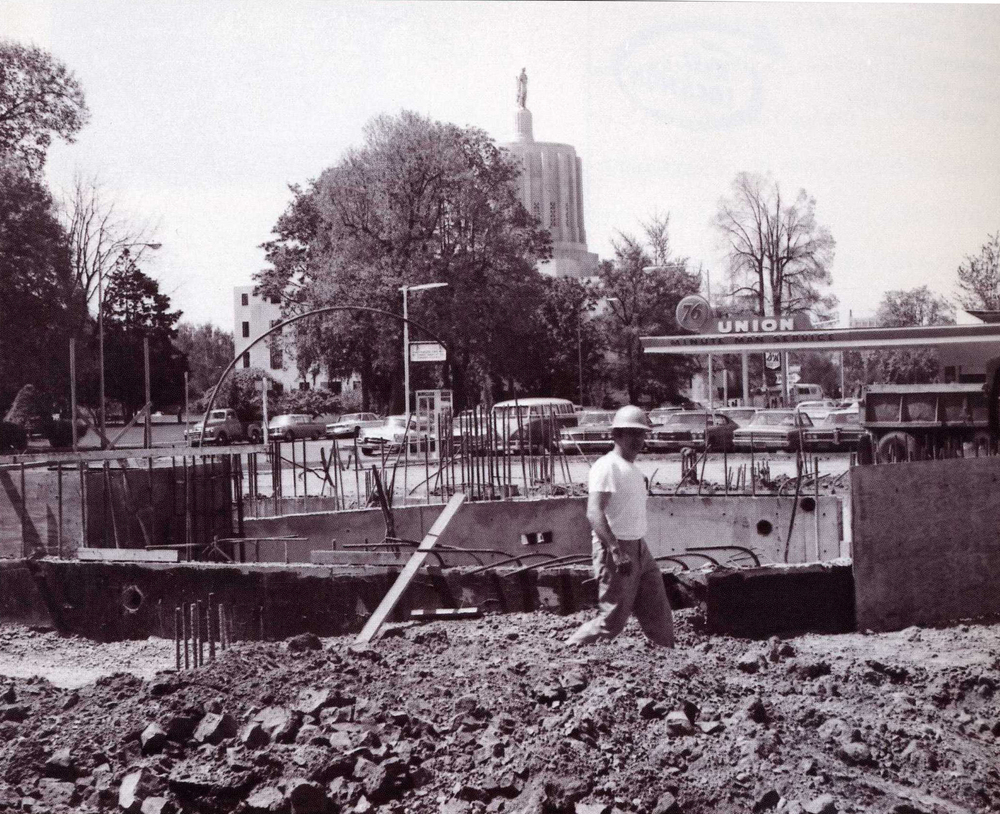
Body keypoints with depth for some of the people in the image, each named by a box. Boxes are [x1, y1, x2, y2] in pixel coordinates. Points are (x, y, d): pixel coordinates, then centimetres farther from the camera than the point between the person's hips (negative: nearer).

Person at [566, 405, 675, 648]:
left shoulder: (633, 468, 16)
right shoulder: (607, 466, -14)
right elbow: (594, 513, -24)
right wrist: (616, 552, -31)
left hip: (639, 549, 9)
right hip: (615, 548, -9)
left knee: (659, 617, 9)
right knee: (612, 620, -5)